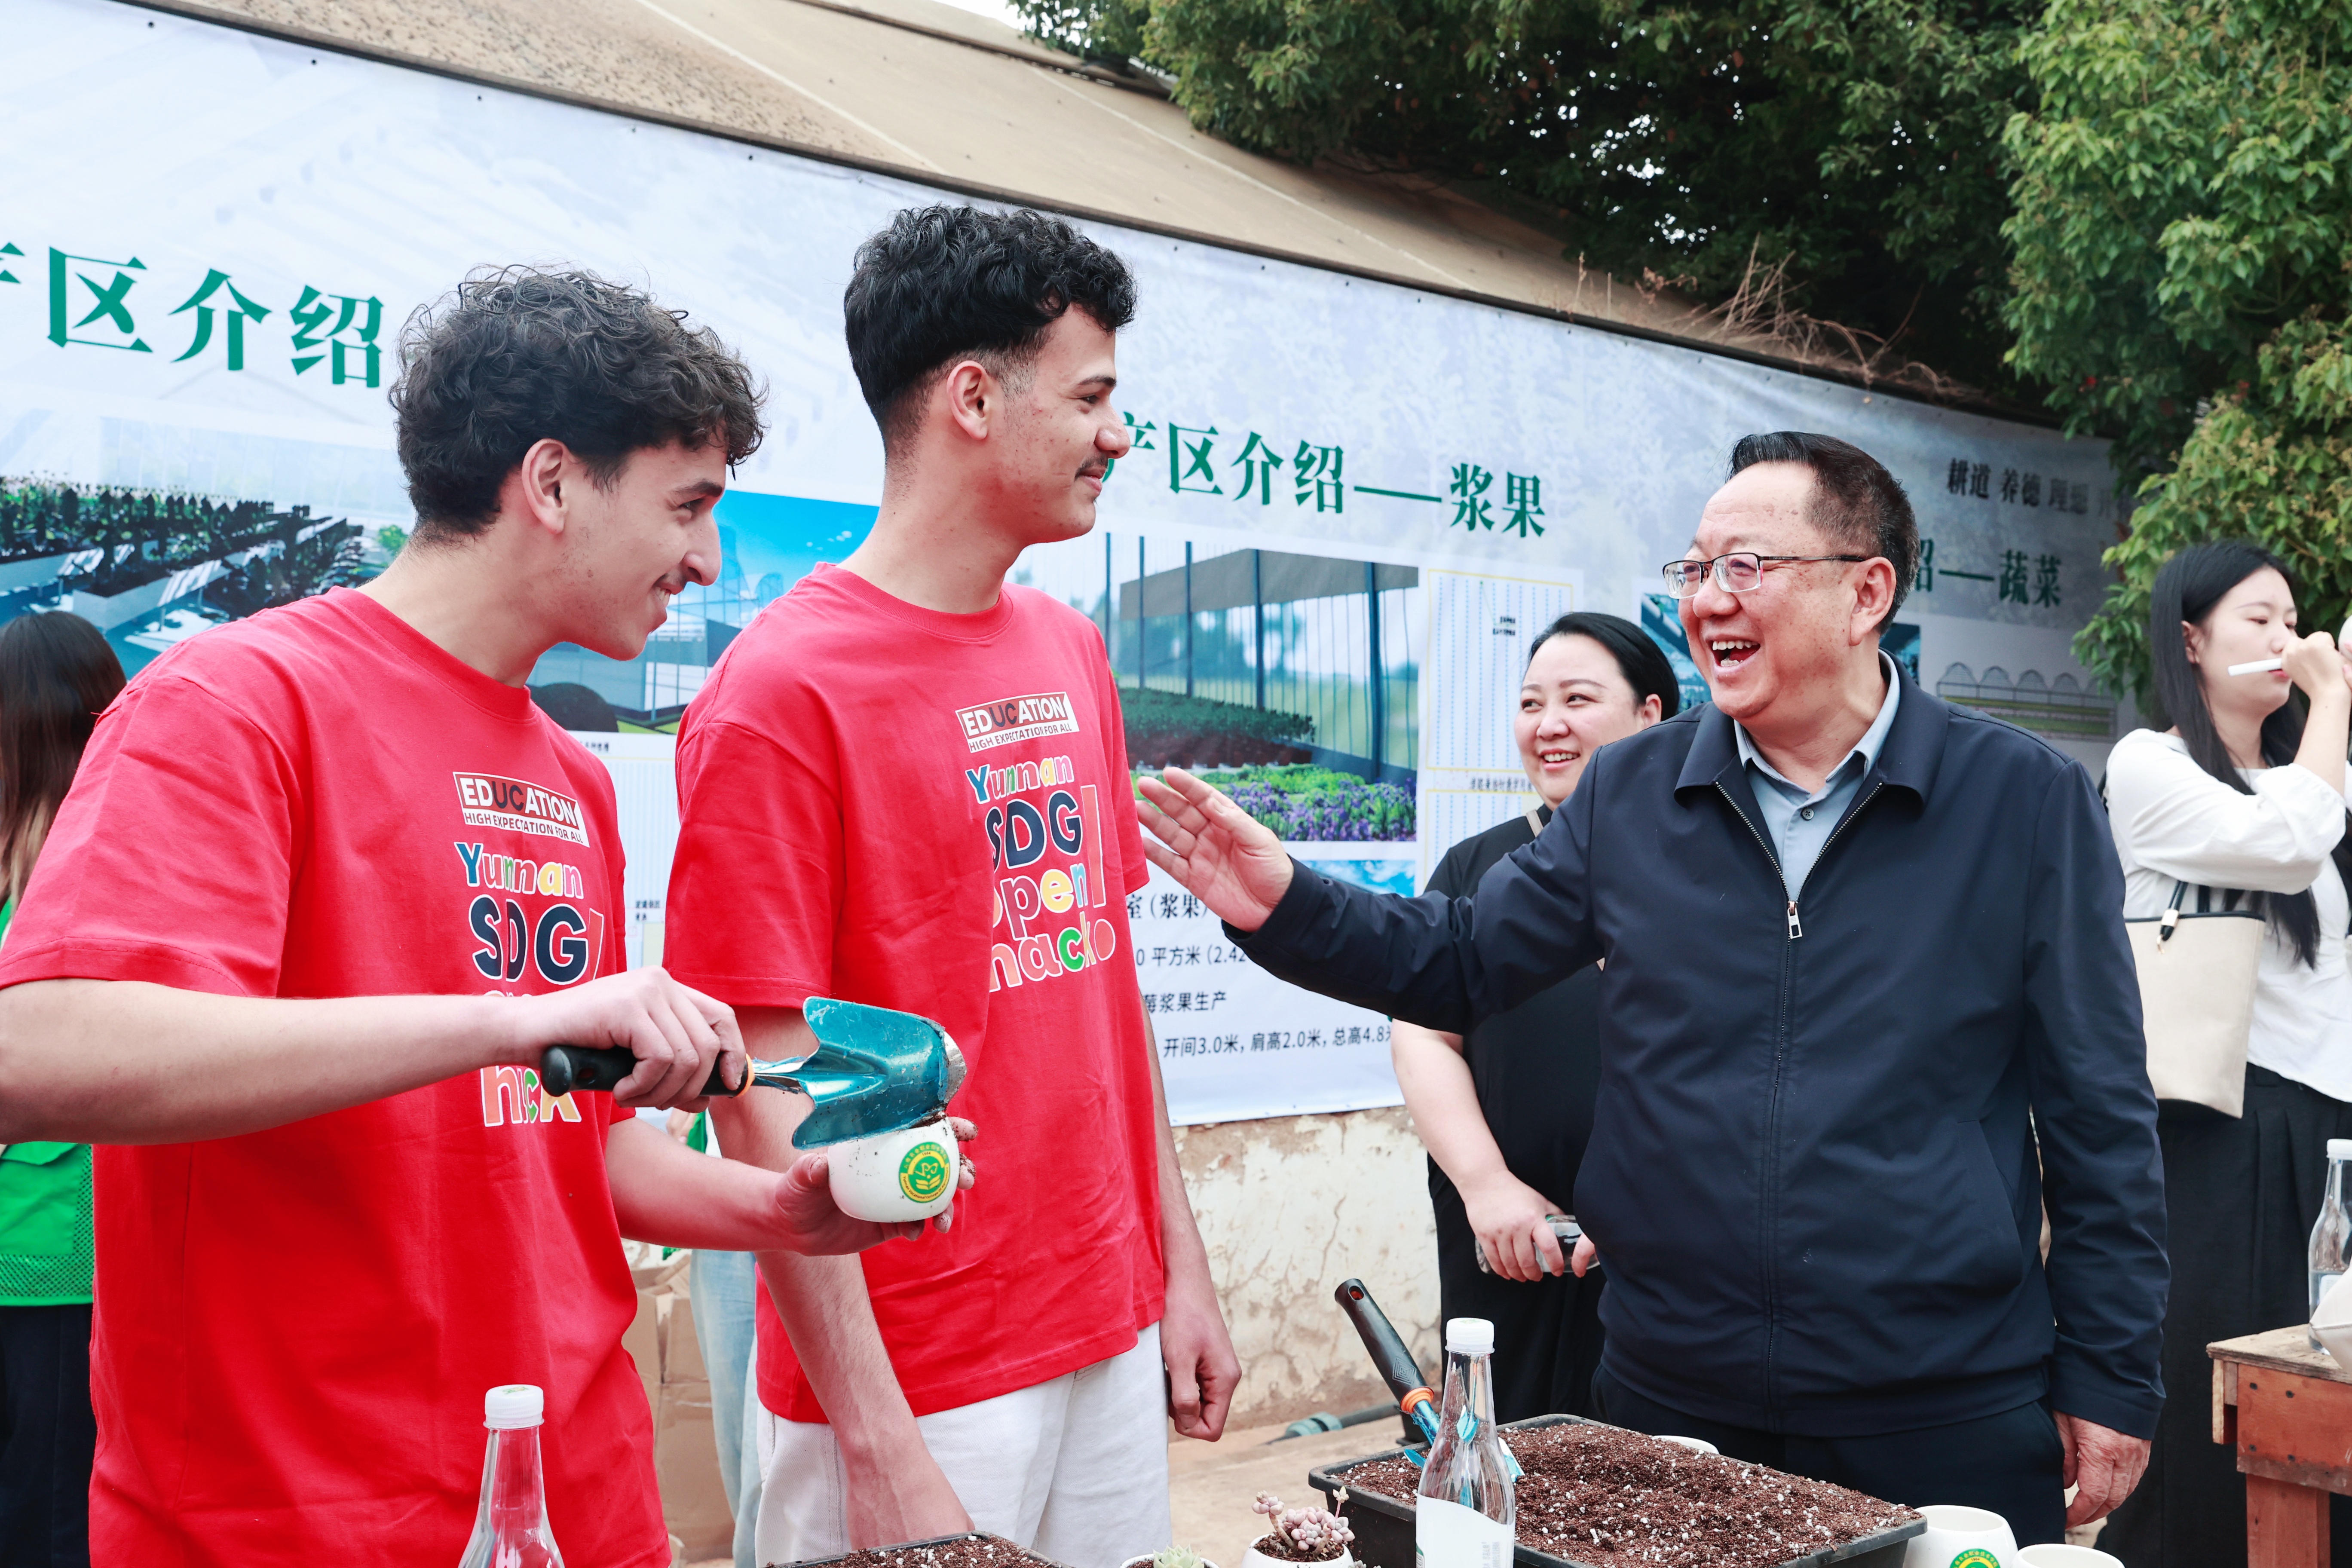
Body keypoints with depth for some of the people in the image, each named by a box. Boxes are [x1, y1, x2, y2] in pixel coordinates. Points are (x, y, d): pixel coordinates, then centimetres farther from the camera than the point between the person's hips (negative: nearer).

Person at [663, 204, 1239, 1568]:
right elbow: (766, 1098, -16)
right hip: (913, 1386, -7)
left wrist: (1183, 1262, 11)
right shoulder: (783, 691, -15)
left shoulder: (1073, 653, 7)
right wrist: (879, 1446, -16)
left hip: (1114, 1346, 7)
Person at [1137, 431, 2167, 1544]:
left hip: (1948, 1420, -2)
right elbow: (1463, 961, 7)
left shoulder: (2027, 802, -4)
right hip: (1668, 1402, 2)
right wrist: (1287, 908, -9)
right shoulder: (1630, 795, 4)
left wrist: (2107, 1383, -2)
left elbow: (2098, 1116, -2)